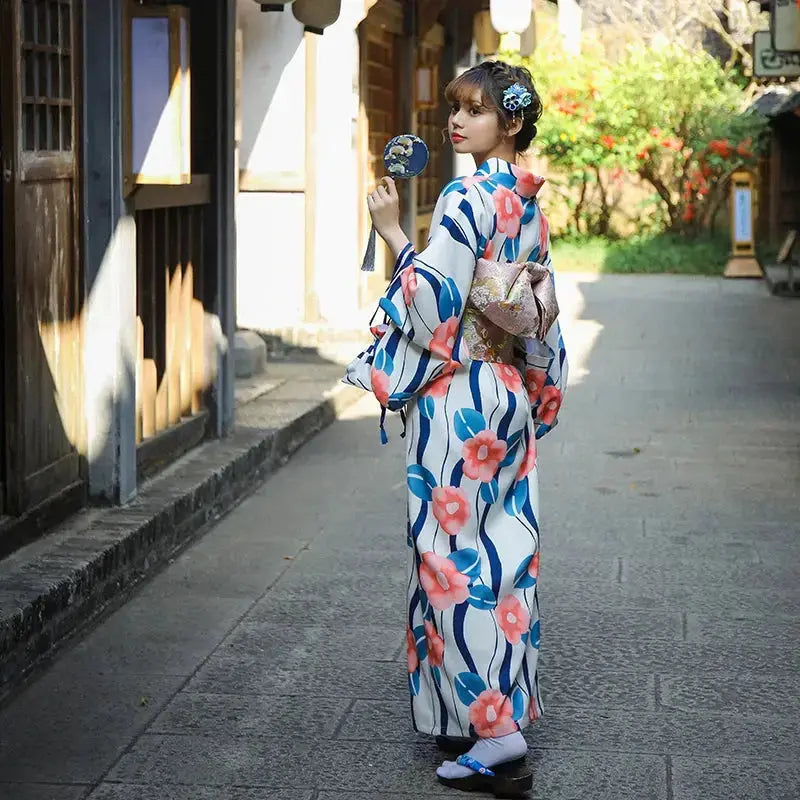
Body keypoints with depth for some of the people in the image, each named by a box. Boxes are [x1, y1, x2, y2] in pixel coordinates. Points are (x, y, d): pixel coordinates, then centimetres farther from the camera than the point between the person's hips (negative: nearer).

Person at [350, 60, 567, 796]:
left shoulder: (468, 198, -15)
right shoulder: (529, 203, 11)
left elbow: (438, 303, -20)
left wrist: (394, 233, -14)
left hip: (461, 396, -9)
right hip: (512, 391, 9)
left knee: (456, 557, -4)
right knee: (504, 551, 13)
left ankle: (495, 735, -4)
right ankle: (509, 703, 20)